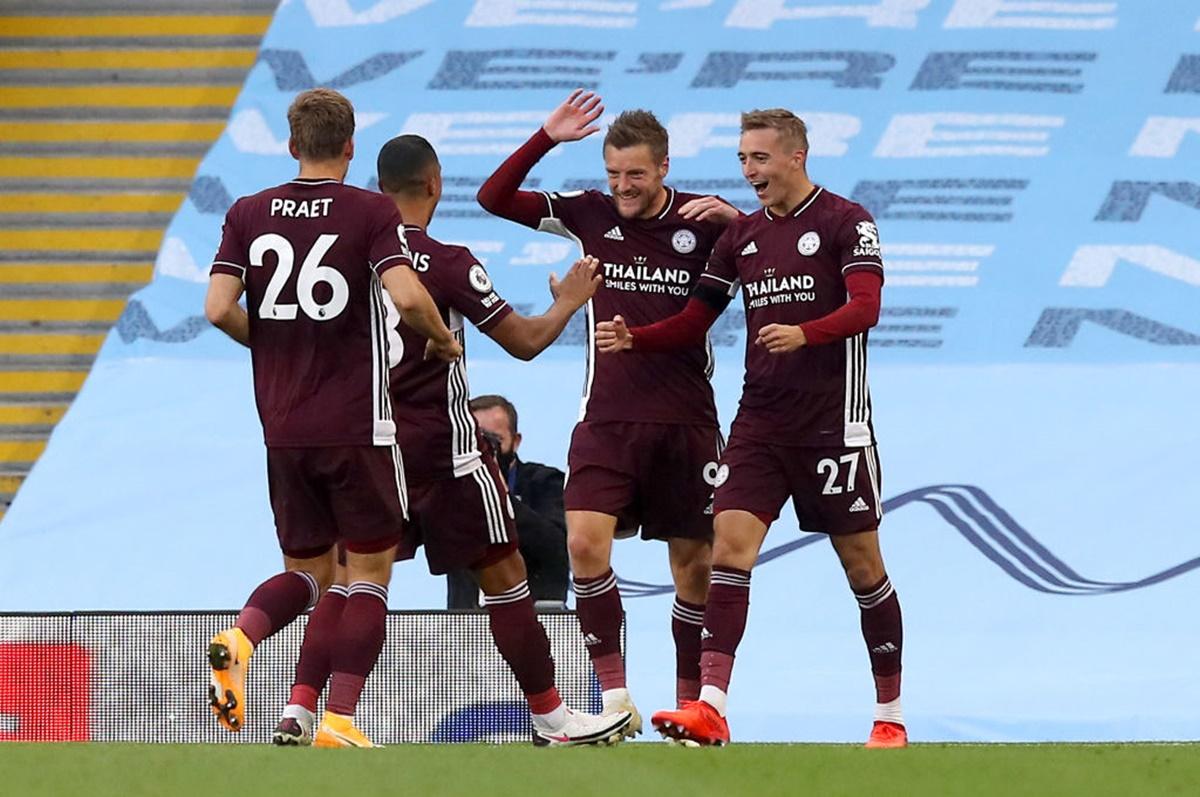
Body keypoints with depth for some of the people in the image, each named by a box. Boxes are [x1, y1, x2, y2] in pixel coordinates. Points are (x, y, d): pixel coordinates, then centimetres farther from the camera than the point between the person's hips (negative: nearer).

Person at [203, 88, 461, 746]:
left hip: (283, 430, 4)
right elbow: (408, 296, -19)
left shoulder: (248, 214, 5)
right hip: (356, 426, -4)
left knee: (306, 570, 16)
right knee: (370, 572, 6)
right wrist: (442, 340, 1)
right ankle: (340, 720, -6)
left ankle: (238, 640, -15)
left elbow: (219, 309, -4)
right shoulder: (370, 212, -5)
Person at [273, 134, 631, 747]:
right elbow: (525, 341, -5)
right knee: (502, 573, 6)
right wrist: (569, 302, 13)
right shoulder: (447, 263, -11)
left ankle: (299, 708, -5)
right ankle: (550, 716, 11)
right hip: (439, 444, -4)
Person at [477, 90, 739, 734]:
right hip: (606, 420, 1)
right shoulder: (591, 215, 3)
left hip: (686, 422, -1)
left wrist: (737, 219, -20)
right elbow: (495, 197, 3)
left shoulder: (703, 223, -2)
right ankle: (614, 693, -13)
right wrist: (546, 138, -8)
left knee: (694, 562, 4)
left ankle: (691, 699, 17)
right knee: (585, 541, -17)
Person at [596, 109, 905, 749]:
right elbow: (696, 320, 17)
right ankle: (710, 708, -20)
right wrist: (632, 339, 0)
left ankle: (891, 715, 15)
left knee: (862, 563, 3)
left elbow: (865, 307, -16)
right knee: (729, 545, -11)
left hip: (832, 424, -5)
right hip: (760, 423, 5)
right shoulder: (742, 235, 13)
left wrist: (804, 333, -33)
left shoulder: (845, 222, -4)